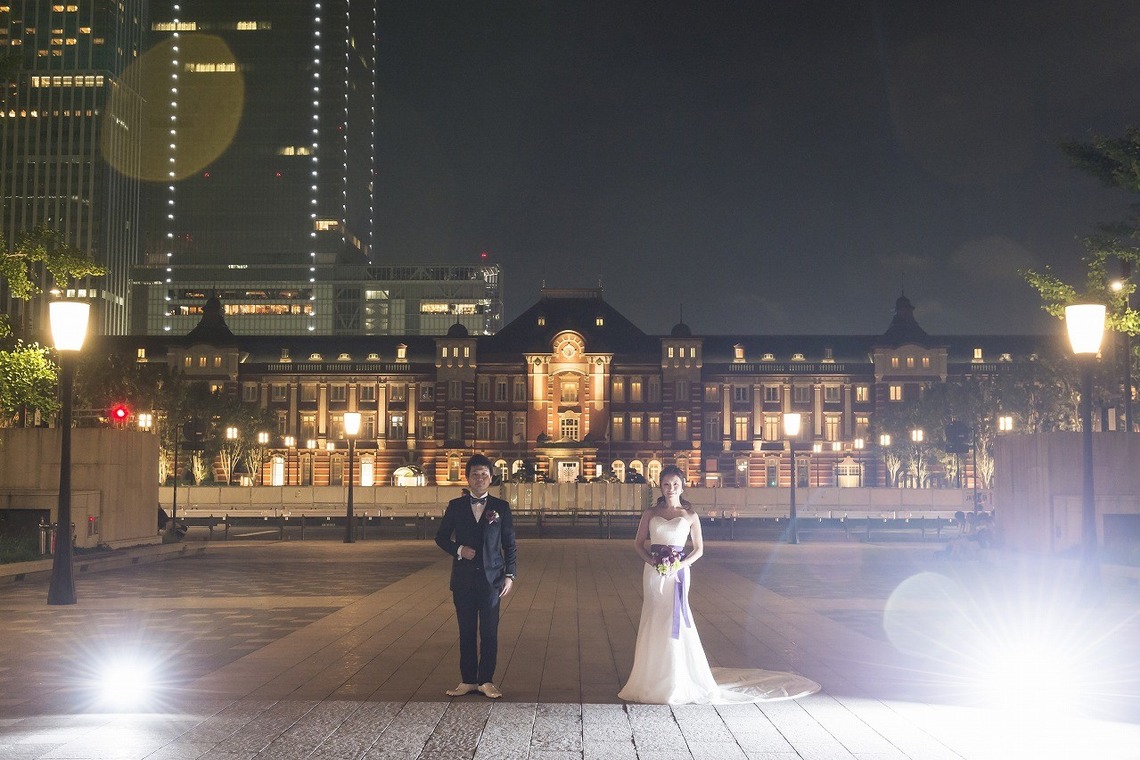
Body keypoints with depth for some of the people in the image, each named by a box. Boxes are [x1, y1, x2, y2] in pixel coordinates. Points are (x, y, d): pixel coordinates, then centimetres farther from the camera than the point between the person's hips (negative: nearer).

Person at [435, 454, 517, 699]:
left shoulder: (501, 507, 4)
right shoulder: (455, 506, 6)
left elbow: (509, 545, 6)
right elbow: (441, 537, 10)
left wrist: (509, 575, -2)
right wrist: (459, 549, -8)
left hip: (491, 578, -1)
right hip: (463, 579, 1)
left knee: (489, 632, 0)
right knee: (466, 632, 6)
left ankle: (486, 681, 8)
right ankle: (468, 680, 12)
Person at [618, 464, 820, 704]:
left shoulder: (690, 515, 3)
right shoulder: (651, 513, 6)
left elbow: (698, 549, 6)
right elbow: (639, 543, 8)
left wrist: (680, 565, -10)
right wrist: (652, 561, -9)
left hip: (677, 573, -2)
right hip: (654, 573, 2)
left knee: (674, 623, -5)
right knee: (653, 624, 5)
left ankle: (677, 682, 4)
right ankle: (652, 678, 14)